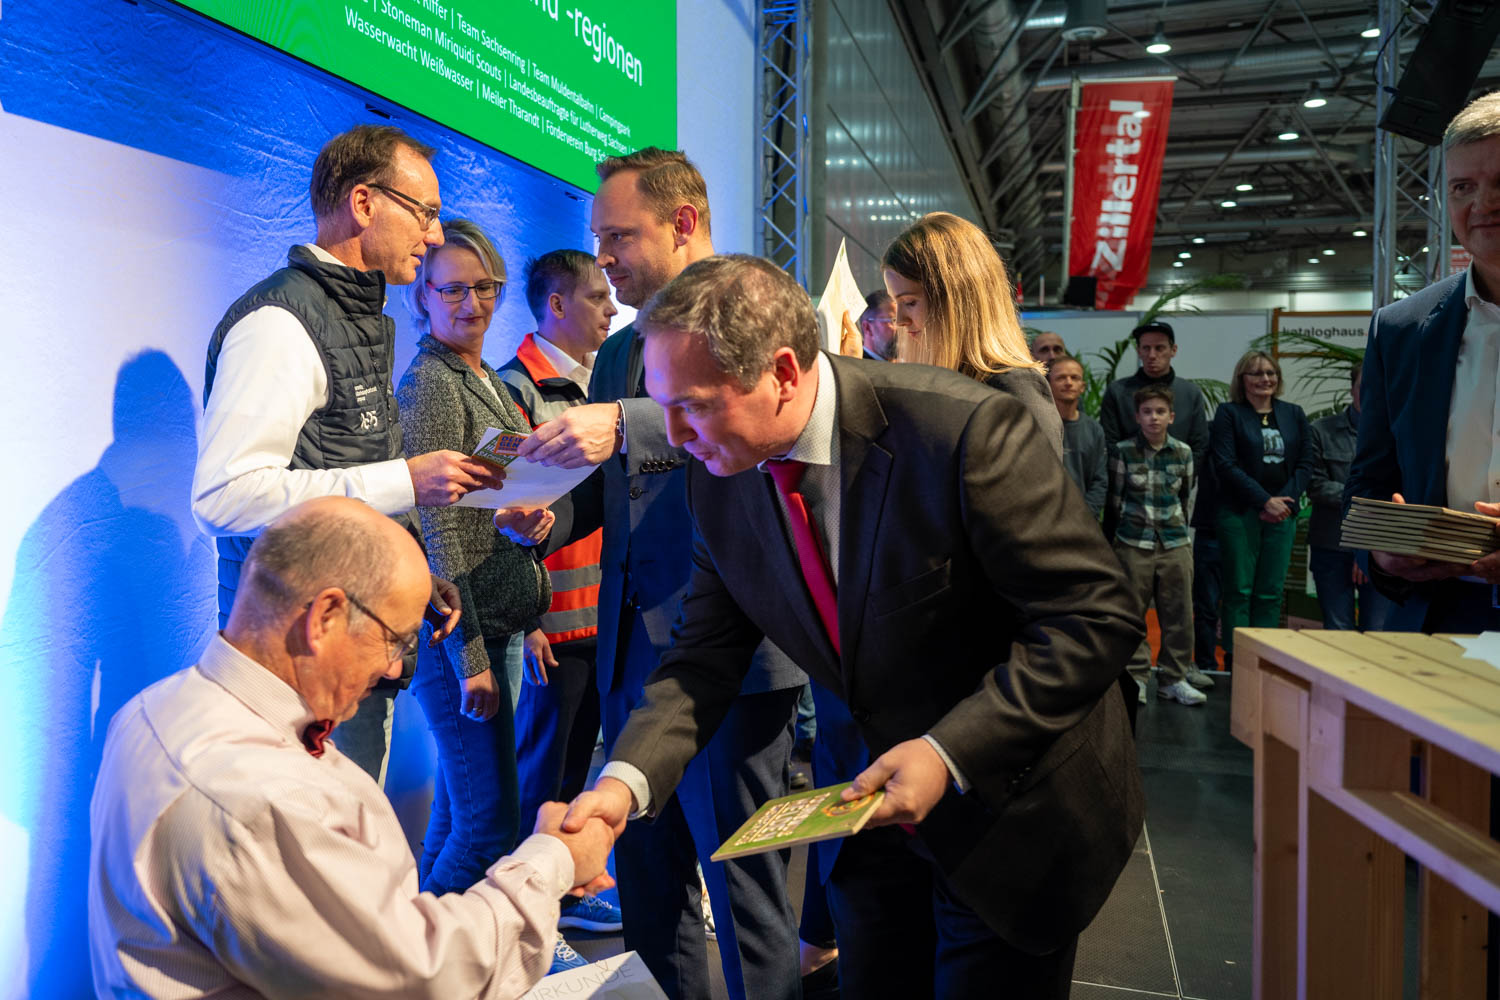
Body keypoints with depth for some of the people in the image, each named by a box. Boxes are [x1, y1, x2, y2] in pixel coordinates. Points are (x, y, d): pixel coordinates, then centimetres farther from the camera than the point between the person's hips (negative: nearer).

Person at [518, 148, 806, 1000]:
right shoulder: (619, 351, 18)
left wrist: (627, 424, -33)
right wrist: (549, 517, 1)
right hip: (633, 649, 7)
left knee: (741, 885, 2)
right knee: (646, 877, 17)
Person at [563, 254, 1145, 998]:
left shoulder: (964, 430, -28)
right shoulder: (718, 474, -9)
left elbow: (1097, 618, -23)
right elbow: (707, 652, -3)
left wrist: (950, 753, -29)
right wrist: (627, 778, -19)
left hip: (1011, 808, -4)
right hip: (868, 800, 5)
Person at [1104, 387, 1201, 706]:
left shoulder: (1183, 453, 6)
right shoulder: (1122, 452, -1)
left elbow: (1187, 497, 17)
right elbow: (1114, 499, 3)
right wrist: (1110, 538, 5)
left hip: (1175, 544, 2)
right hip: (1133, 544, -2)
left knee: (1178, 614, 4)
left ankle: (1174, 678, 15)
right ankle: (1136, 677, 12)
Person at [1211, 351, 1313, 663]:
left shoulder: (1294, 414, 14)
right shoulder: (1229, 413, 2)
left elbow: (1305, 463, 9)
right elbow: (1226, 464, -7)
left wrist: (1285, 500, -7)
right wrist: (1265, 501, -12)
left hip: (1282, 515, 3)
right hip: (1240, 514, -3)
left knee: (1271, 593, 3)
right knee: (1239, 591, -3)